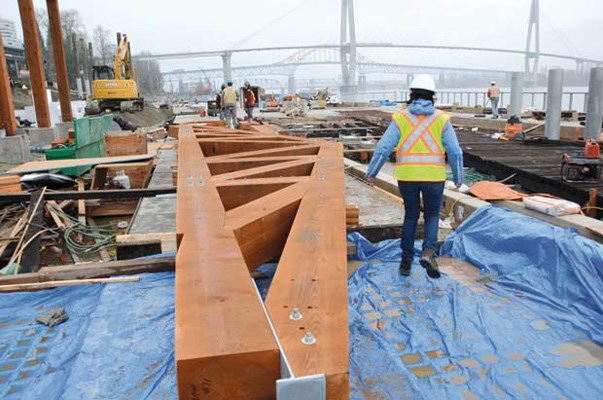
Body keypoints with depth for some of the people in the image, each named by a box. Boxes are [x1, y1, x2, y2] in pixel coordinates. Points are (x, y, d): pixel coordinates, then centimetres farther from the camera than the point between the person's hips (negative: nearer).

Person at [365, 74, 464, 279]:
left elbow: (383, 149, -7)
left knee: (411, 216, 19)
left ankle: (406, 261, 20)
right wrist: (459, 178, 10)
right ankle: (428, 252, -6)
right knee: (432, 216, 18)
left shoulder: (400, 118, -2)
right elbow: (455, 152, -4)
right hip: (433, 177, -1)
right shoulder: (442, 119, -1)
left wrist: (371, 173, 4)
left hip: (407, 176, 1)